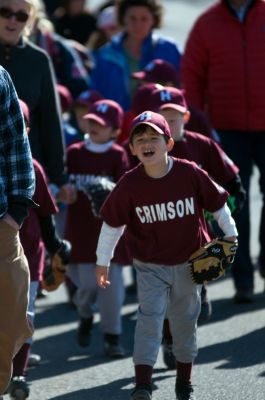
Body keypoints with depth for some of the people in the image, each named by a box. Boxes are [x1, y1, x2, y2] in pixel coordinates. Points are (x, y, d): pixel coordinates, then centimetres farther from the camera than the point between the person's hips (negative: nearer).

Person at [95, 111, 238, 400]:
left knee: (185, 320, 13)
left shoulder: (190, 174, -16)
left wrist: (230, 236, 8)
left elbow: (218, 204, 0)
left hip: (189, 262, 1)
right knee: (149, 316, -14)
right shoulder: (129, 185, -15)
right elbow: (111, 224, -5)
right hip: (150, 265, -1)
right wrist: (102, 262, 1)